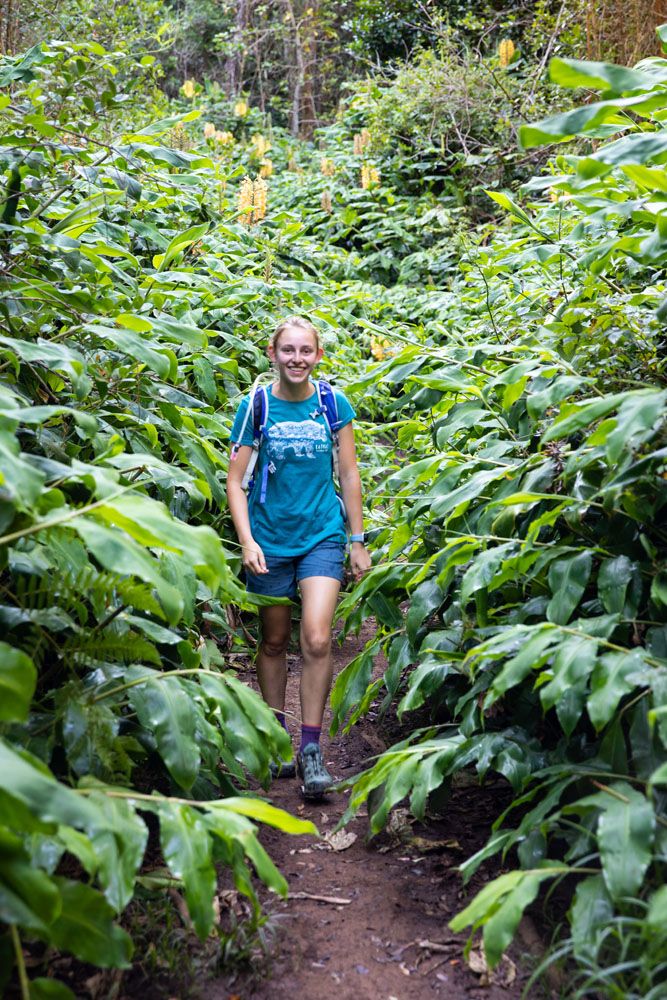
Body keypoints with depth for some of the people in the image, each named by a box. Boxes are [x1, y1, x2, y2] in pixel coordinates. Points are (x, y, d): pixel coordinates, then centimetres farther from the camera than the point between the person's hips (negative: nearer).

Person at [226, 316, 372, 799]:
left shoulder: (334, 404, 1)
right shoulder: (256, 406, -2)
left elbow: (349, 475, 7)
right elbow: (235, 481, -1)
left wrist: (358, 541, 7)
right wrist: (246, 540, -12)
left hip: (323, 535, 0)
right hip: (269, 539, 0)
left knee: (317, 641, -13)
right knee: (274, 642, 11)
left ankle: (311, 749, 0)